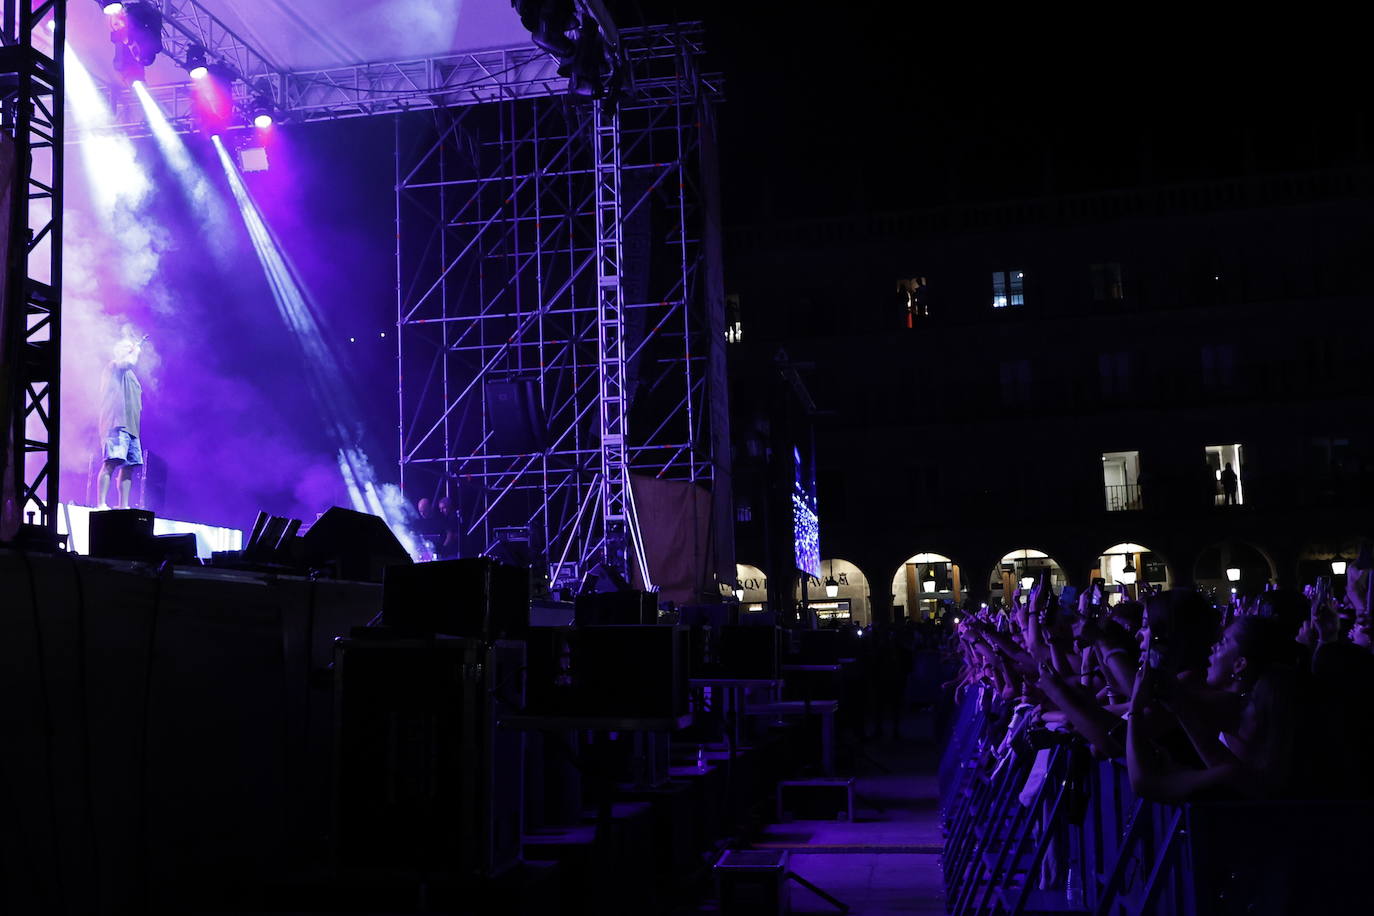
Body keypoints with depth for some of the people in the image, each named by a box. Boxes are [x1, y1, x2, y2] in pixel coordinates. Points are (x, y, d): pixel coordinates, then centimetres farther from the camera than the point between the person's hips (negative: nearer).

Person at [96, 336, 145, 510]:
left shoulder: (130, 375, 29)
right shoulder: (114, 365, 3)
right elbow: (130, 362, -17)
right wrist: (136, 350, -1)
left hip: (131, 427, 9)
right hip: (117, 424, -9)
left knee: (129, 466, 2)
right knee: (112, 462, -19)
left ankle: (124, 506, 2)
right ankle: (101, 504, -24)